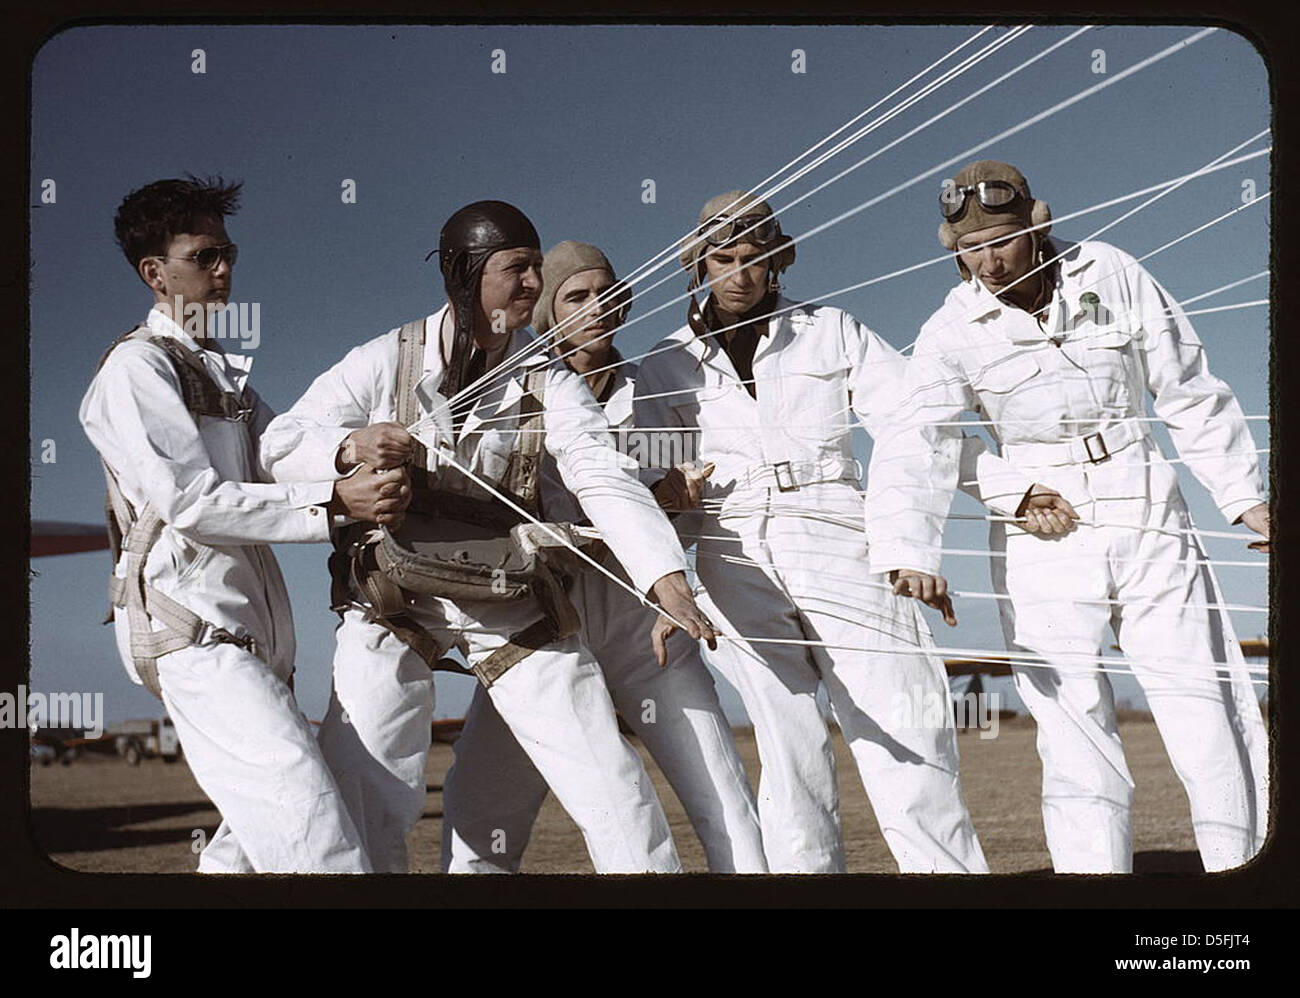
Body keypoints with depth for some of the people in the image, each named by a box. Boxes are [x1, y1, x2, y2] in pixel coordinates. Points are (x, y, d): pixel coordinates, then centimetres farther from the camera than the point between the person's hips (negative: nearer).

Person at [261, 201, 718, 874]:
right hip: (394, 597, -1)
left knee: (610, 788, -3)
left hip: (513, 605, 1)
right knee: (363, 799, -7)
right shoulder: (386, 363, -6)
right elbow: (280, 442, -7)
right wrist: (350, 447, -30)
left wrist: (670, 586, -33)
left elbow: (605, 479, -18)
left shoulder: (546, 380, -5)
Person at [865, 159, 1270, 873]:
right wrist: (911, 554, -38)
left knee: (1214, 730, 2)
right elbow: (915, 446, -21)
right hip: (1044, 542, -1)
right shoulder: (951, 333, -7)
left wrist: (1244, 498, 7)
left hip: (1150, 528, 1)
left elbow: (1191, 394, 6)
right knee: (1078, 749, -5)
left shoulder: (1112, 277, -3)